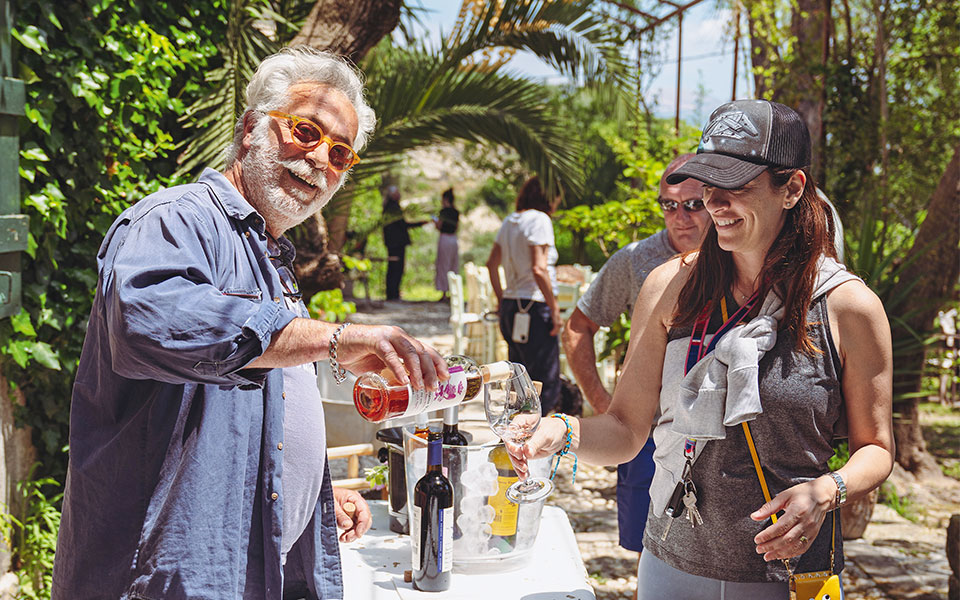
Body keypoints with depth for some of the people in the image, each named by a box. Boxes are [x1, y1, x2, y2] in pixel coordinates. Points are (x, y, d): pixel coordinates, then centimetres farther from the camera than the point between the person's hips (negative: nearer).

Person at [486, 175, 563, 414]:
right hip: (534, 308, -9)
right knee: (547, 386, -5)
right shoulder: (539, 219, -11)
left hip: (510, 305, 9)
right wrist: (554, 309, -14)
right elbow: (539, 269, -20)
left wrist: (501, 299, 26)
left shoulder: (510, 221, 13)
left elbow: (492, 263, 20)